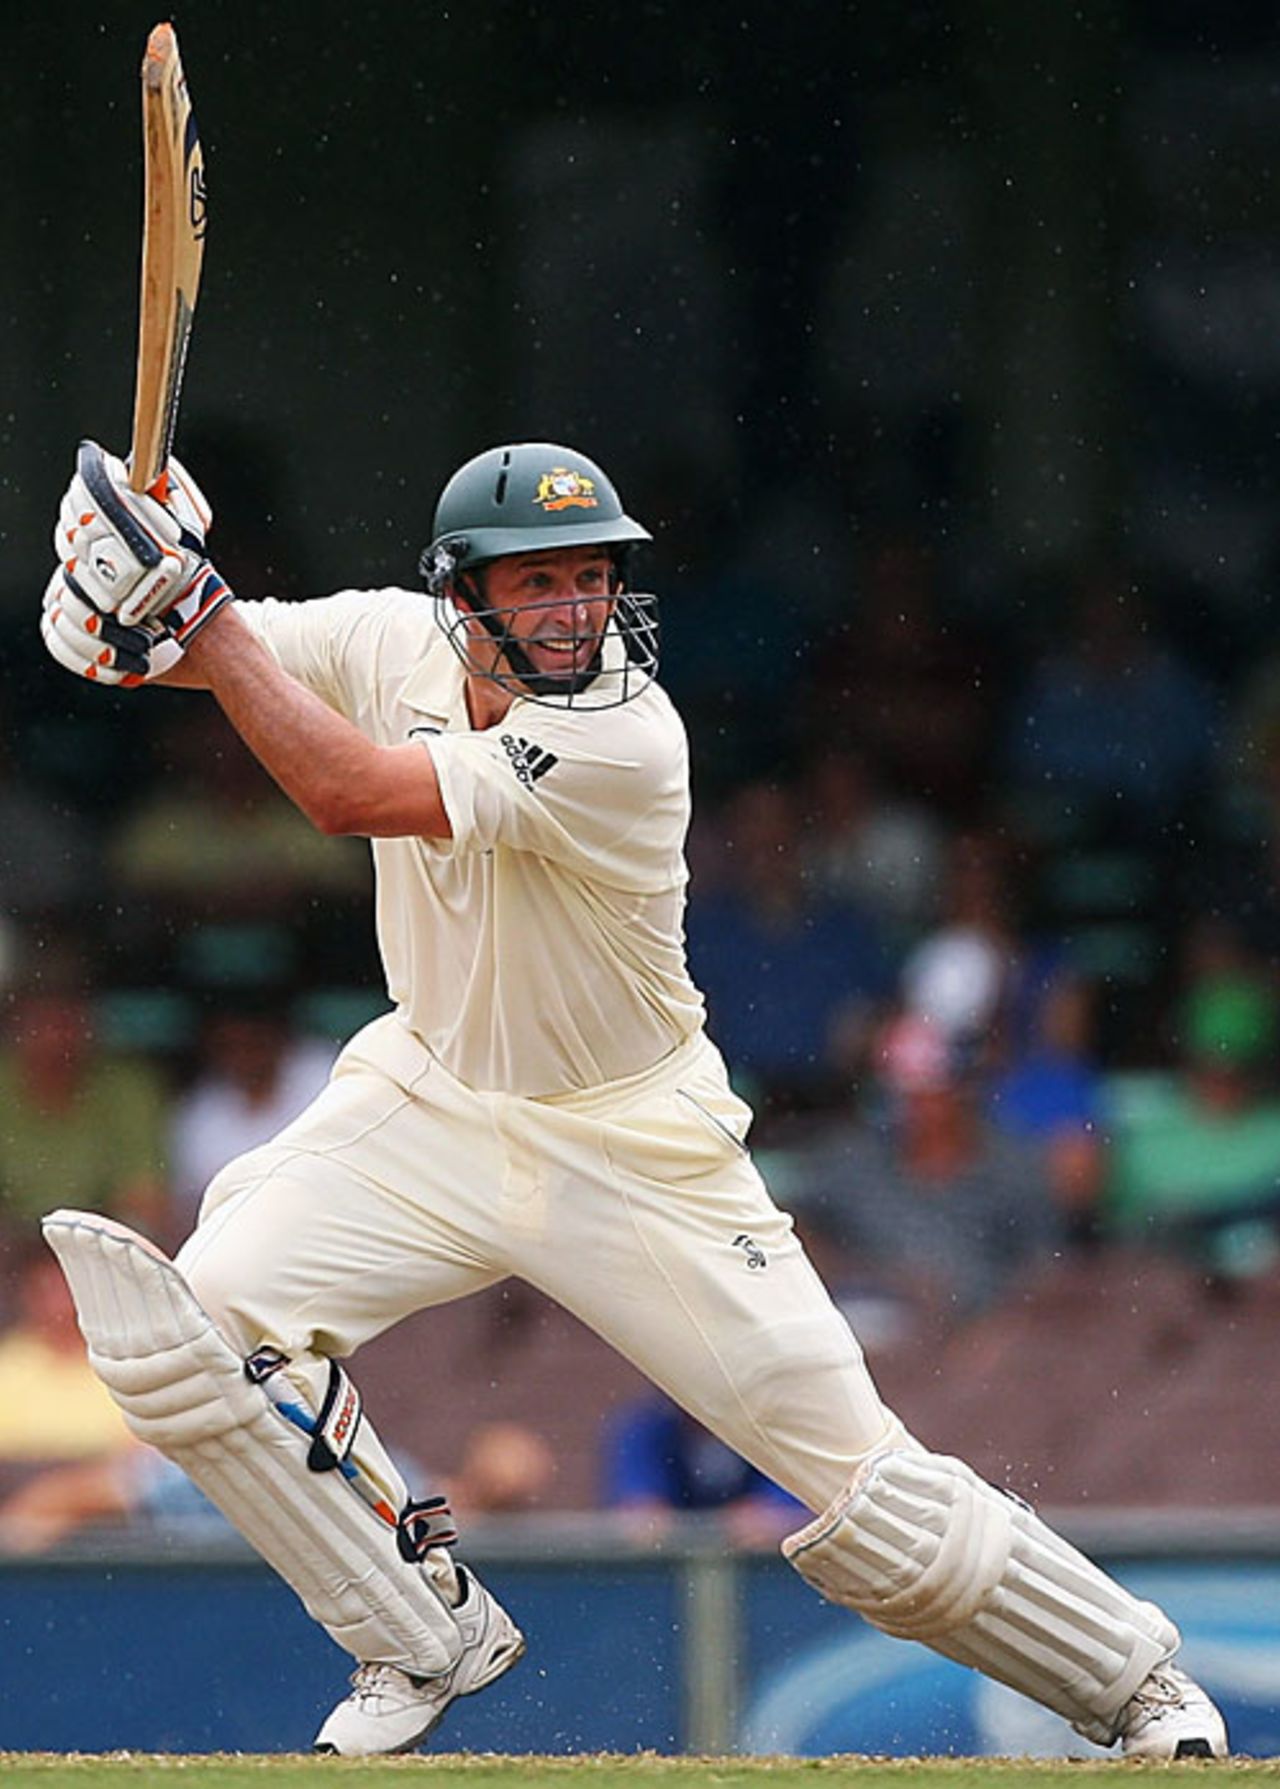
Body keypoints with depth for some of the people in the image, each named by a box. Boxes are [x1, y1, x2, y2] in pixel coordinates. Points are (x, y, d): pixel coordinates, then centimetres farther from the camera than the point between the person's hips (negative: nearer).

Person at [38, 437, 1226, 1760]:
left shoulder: (626, 743, -28)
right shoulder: (398, 643, -10)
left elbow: (353, 793, -35)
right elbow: (205, 650, -3)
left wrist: (204, 615, -32)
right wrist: (133, 599, -27)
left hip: (635, 1145, -5)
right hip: (430, 1103, 5)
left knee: (861, 1487, -6)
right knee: (201, 1318, -18)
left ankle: (1135, 1680, 16)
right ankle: (428, 1634, 2)